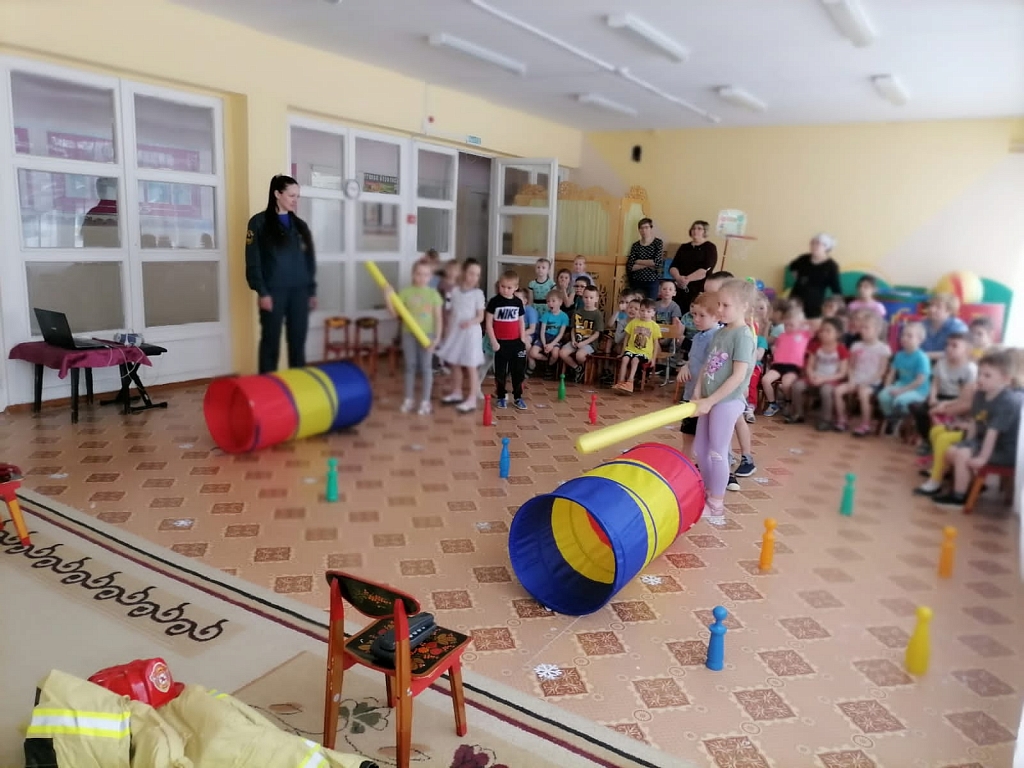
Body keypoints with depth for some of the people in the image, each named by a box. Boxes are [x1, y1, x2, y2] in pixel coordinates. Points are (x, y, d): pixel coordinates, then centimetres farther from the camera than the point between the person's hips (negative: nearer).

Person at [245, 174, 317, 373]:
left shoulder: (300, 225, 15)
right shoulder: (259, 222, 0)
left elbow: (310, 261, 16)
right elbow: (253, 261, -5)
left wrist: (312, 291, 10)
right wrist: (262, 292, -12)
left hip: (299, 292, 4)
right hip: (273, 291, -4)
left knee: (298, 342, 7)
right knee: (271, 342, 1)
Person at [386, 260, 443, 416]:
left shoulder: (433, 294, -3)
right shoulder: (406, 292, -1)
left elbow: (438, 318, -2)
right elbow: (394, 314, -1)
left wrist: (437, 337, -9)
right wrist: (389, 298, -15)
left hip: (427, 335, -1)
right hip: (409, 334, 1)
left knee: (426, 367, 4)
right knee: (410, 367, 10)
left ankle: (425, 401, 13)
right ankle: (409, 399, 22)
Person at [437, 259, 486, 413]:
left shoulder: (478, 293, -9)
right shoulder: (455, 291, 4)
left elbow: (481, 317, -8)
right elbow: (452, 313, 10)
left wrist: (471, 322, -28)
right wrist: (447, 331, 10)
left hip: (471, 332, -5)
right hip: (455, 331, 6)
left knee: (470, 366, -2)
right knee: (454, 364, 15)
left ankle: (471, 400, 2)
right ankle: (456, 393, 31)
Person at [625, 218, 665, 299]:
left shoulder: (658, 243, 0)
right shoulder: (635, 245, 5)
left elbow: (658, 263, -13)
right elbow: (630, 266, -4)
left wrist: (639, 261, -5)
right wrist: (648, 264, -11)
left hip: (652, 282, -2)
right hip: (636, 282, 2)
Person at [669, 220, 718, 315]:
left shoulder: (710, 248, 4)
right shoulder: (683, 247, 17)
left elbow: (705, 270, -10)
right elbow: (672, 267, 7)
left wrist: (688, 278, -22)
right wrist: (679, 278, -15)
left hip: (700, 291, -4)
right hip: (681, 290, 4)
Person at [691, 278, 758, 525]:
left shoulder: (743, 335, -16)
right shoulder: (720, 332, 10)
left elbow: (738, 376, -21)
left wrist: (710, 401, -20)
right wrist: (698, 394, 1)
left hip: (728, 401, -8)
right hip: (710, 400, 8)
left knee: (717, 452, 0)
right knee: (700, 448, 16)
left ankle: (716, 506, 13)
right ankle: (708, 494, 33)